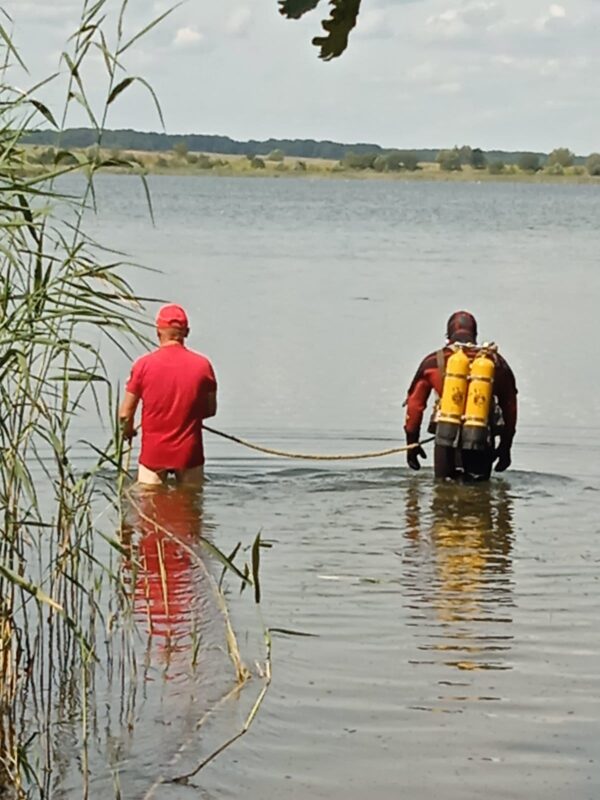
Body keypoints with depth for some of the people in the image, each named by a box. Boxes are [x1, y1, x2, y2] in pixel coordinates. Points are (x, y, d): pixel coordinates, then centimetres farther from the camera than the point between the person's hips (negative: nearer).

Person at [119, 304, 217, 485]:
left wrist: (128, 430, 16)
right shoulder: (202, 365, -5)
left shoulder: (144, 365, -9)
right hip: (189, 453, 1)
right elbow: (210, 409, 6)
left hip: (153, 453, -1)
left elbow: (125, 413, -6)